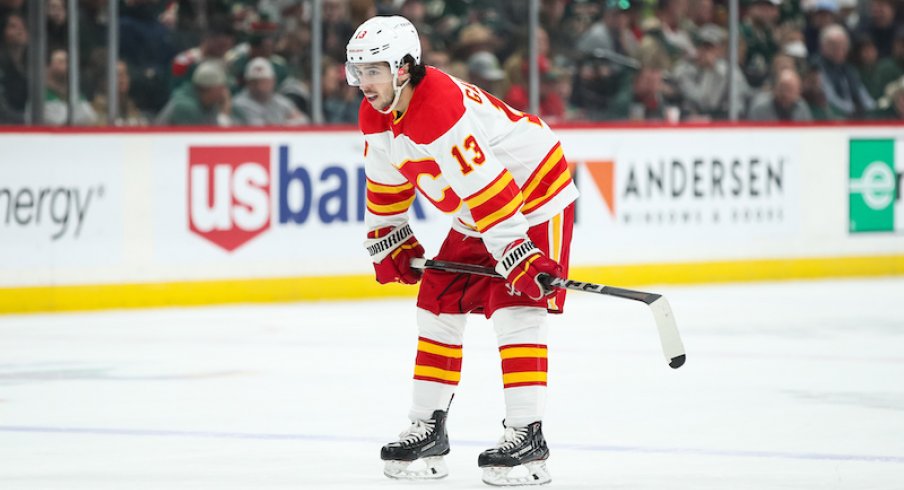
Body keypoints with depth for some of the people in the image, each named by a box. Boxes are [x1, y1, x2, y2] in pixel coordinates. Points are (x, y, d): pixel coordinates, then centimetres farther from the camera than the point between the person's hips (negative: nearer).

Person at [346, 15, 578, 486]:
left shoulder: (441, 110, -34)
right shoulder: (377, 115, -4)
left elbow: (487, 188, -36)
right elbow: (385, 182, 12)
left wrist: (518, 257, -36)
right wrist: (390, 244, 14)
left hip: (534, 192, -10)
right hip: (475, 214, 10)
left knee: (514, 308, -18)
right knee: (439, 305, 7)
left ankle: (527, 435, -17)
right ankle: (428, 428, 15)